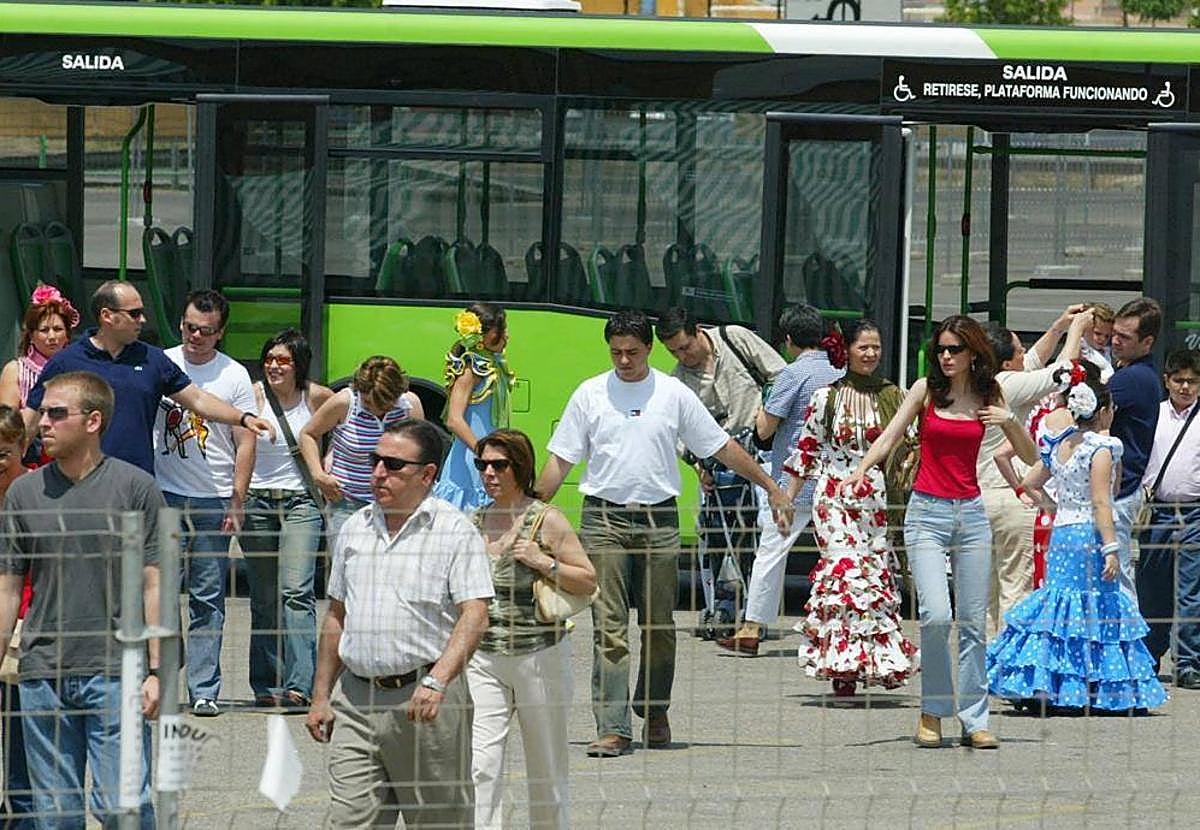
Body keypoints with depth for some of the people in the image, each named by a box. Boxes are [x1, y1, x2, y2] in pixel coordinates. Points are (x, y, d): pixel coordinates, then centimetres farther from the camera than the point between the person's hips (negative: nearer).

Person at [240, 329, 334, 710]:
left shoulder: (317, 397, 0)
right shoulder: (254, 395, -1)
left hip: (300, 503, -1)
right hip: (257, 503, 1)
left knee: (296, 592, -15)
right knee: (263, 599, 5)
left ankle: (299, 685, -22)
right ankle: (267, 685, 13)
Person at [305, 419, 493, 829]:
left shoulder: (455, 531, -4)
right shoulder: (354, 529, 14)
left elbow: (474, 616, -13)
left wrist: (437, 681, -26)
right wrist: (321, 696, 16)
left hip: (426, 701, -4)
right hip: (356, 698, 4)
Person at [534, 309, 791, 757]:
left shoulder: (674, 394, 5)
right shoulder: (590, 395, 4)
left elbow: (722, 447, 11)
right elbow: (560, 459, 8)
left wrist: (771, 488, 11)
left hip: (659, 520, 1)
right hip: (604, 518, -1)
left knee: (659, 626, 6)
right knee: (609, 626, -8)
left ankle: (655, 714, 23)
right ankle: (612, 727, -12)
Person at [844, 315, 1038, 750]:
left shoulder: (988, 396, 7)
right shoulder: (926, 389, 1)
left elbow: (1030, 457, 10)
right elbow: (889, 437, -4)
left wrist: (1010, 422, -8)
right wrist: (862, 469, -22)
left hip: (971, 513, 3)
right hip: (927, 513, -3)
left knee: (974, 622, 3)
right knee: (936, 615, -17)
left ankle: (975, 721, 9)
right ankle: (932, 712, -1)